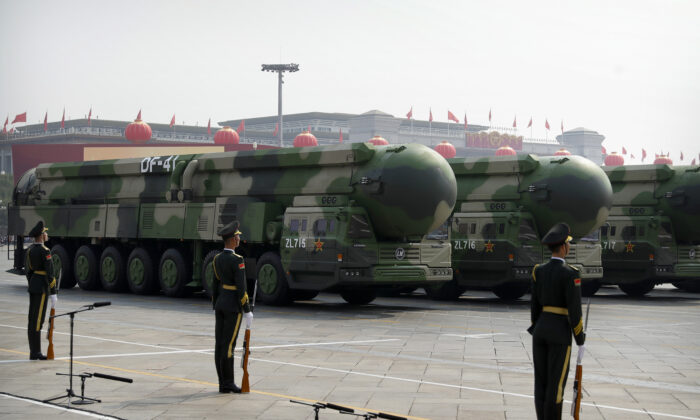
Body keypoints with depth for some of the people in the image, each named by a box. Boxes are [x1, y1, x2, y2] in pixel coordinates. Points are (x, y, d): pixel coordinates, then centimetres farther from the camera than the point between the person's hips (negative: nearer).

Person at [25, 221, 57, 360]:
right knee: (38, 320, -6)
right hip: (42, 287, -9)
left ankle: (34, 351, 15)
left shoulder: (30, 249, 11)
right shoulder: (45, 251, -17)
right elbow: (49, 274, -19)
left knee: (32, 319, 10)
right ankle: (35, 353, -5)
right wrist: (53, 294, -17)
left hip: (32, 286, 9)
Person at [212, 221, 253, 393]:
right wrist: (247, 311, -13)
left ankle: (223, 383, 11)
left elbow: (215, 285, 13)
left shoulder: (217, 259, 8)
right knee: (228, 345, -5)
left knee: (220, 345, 7)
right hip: (233, 306, -8)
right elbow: (241, 288, -18)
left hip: (220, 303, 8)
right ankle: (228, 383, -2)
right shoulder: (237, 260, -17)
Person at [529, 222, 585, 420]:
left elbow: (534, 304, 9)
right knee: (556, 383, -1)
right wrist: (580, 338, -3)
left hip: (541, 329, 6)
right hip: (560, 332, -6)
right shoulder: (570, 273, -14)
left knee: (541, 381, 9)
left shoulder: (538, 271, 4)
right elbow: (574, 309, -14)